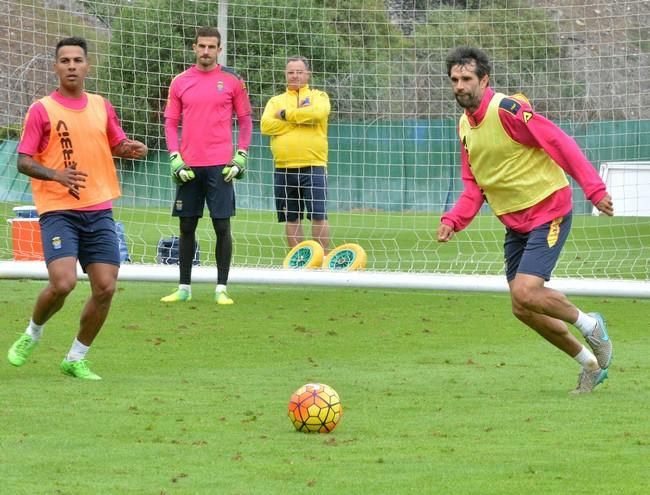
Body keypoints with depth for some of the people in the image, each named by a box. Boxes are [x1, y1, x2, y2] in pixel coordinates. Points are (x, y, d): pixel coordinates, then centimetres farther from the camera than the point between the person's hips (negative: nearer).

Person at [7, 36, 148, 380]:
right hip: (58, 210, -4)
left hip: (99, 211, 5)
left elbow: (117, 145, 25)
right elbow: (23, 161, -5)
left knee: (105, 288, -4)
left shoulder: (101, 107, 10)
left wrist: (131, 148, 1)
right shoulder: (42, 110, -3)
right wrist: (56, 174, -22)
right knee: (62, 283, -20)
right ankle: (32, 334, 11)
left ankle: (76, 359, 13)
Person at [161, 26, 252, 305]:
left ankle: (221, 289, 1)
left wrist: (241, 155, -4)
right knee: (186, 227, 6)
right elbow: (171, 122, 9)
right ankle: (184, 288, 14)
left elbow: (245, 120, 6)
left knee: (222, 226, -4)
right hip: (189, 166, 2)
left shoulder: (232, 81, 2)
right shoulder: (180, 82, 6)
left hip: (220, 166, -2)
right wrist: (175, 157, -2)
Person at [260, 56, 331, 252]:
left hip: (312, 167, -3)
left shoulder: (318, 97, 8)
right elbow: (266, 125, -3)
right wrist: (300, 120, -6)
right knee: (291, 219, 7)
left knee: (318, 216, -8)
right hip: (284, 169, 3)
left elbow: (317, 113, -16)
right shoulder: (276, 101, 15)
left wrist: (286, 114, -8)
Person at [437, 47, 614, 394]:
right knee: (523, 309, 7)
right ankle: (591, 364, 24)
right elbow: (475, 187, 13)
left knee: (525, 293, -21)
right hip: (514, 222, 8)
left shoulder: (508, 110, -18)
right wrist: (453, 221, -3)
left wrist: (594, 189, -26)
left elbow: (561, 144, -20)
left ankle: (588, 325, 8)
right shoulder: (465, 126, 8)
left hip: (548, 212, -8)